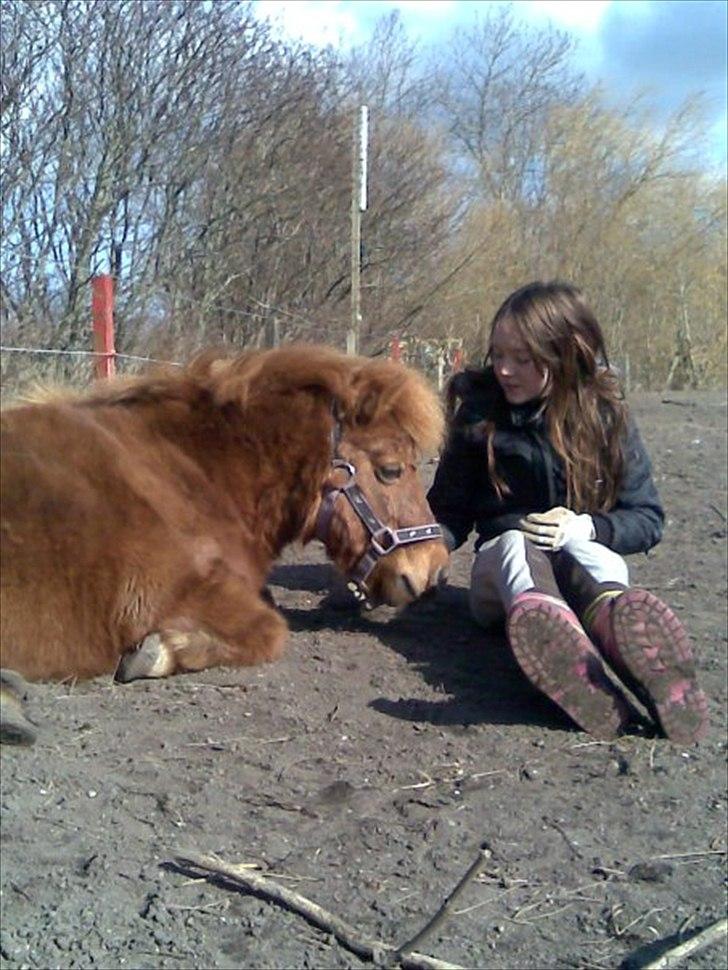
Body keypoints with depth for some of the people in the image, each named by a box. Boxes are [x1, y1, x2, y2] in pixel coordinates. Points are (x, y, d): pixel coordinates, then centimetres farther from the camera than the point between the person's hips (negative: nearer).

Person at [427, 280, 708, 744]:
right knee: (515, 543, -34)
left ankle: (616, 619, -71)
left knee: (586, 551, -35)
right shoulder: (479, 416, 1)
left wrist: (587, 528, -21)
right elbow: (449, 512, 1)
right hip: (502, 565, 0)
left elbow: (649, 519, -1)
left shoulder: (608, 418, -1)